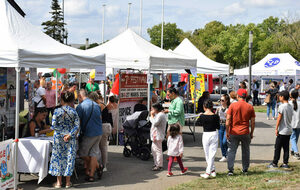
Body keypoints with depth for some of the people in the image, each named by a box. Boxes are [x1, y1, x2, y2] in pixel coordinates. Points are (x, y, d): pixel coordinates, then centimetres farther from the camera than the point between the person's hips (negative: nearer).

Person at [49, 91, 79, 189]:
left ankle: (59, 182, 11)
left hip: (58, 137, -1)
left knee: (58, 157, 8)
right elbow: (77, 126, -9)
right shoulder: (74, 112, -2)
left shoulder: (57, 111, -6)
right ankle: (68, 182, 12)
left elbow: (53, 125, -8)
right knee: (69, 158, 8)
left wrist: (61, 132, -1)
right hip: (70, 139, 1)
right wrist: (70, 135, -11)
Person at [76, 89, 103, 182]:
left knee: (83, 154, 10)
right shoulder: (96, 105, 8)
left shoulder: (80, 107, -10)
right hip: (99, 132, 6)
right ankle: (91, 175, 9)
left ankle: (98, 167, 12)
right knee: (94, 153, 9)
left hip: (89, 134, -6)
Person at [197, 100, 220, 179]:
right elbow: (218, 127, 0)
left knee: (207, 154, 12)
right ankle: (208, 172, -2)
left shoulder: (202, 116, -8)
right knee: (212, 154, 3)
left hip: (205, 135, 0)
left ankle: (213, 170, 15)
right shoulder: (215, 116, -8)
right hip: (214, 134, 0)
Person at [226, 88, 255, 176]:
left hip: (234, 133, -1)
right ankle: (245, 169, 22)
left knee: (231, 151, 4)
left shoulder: (232, 105, -6)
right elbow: (253, 122, 2)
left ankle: (230, 170, -4)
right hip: (245, 133, 2)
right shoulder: (250, 107, 0)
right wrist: (251, 133, 12)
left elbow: (228, 120, -8)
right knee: (245, 151, 16)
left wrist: (227, 132, -2)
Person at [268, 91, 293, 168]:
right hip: (289, 131, 7)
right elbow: (290, 118, 14)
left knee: (277, 147, 1)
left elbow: (279, 118, -15)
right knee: (286, 148, 9)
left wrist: (276, 129, -11)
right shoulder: (291, 106, 8)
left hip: (282, 131, -7)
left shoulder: (282, 106, -15)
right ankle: (285, 163, 10)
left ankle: (274, 163, 5)